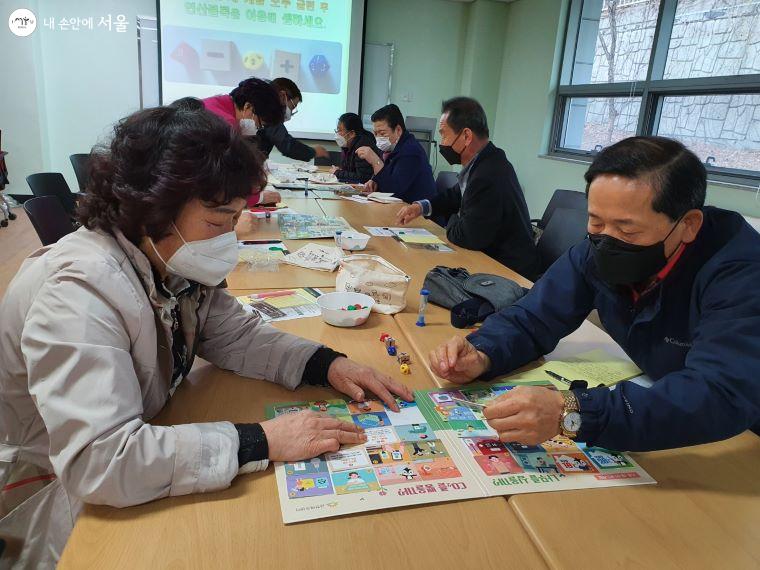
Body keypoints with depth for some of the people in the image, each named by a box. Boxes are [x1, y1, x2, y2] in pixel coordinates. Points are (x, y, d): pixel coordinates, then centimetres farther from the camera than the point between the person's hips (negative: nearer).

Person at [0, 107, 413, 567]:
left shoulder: (173, 258, -10)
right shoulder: (81, 291, -35)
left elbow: (235, 335, -1)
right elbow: (98, 461, -42)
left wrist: (326, 364, -16)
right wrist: (260, 442, -39)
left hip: (142, 440, 7)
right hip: (48, 487, -6)